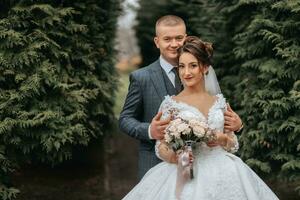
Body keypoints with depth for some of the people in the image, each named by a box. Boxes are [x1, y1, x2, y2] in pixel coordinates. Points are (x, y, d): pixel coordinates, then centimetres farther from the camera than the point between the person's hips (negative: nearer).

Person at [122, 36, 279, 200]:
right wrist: (174, 156, -22)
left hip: (223, 173, 3)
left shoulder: (219, 101, 8)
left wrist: (222, 138, -10)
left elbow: (233, 144, 11)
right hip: (188, 175, -3)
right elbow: (161, 147, -1)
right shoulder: (171, 104, 0)